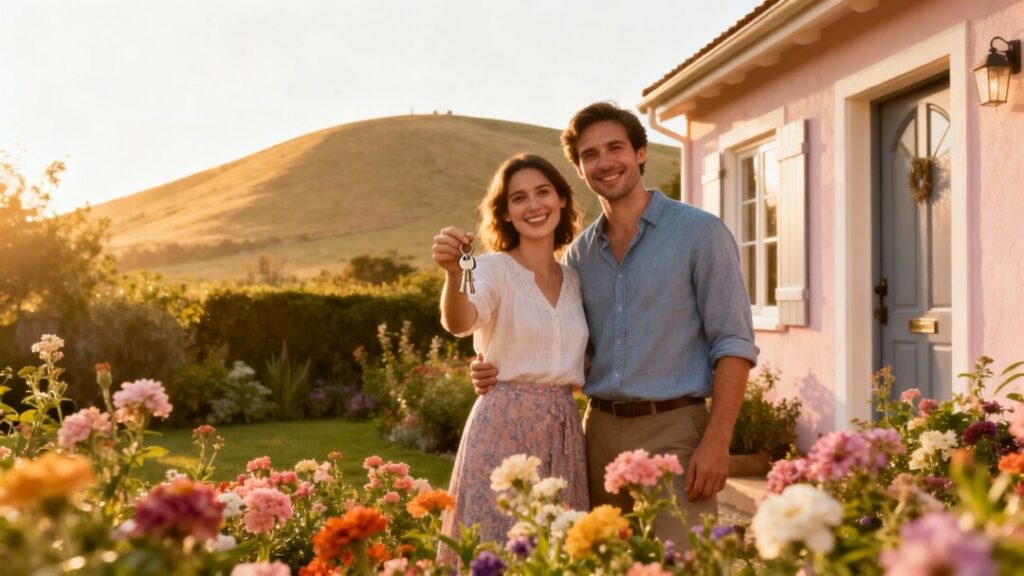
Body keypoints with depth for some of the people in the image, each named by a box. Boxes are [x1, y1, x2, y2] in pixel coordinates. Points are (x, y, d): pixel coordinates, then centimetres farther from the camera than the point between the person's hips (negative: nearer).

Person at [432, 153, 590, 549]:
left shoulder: (574, 279, 11)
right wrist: (454, 273, -46)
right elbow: (460, 323, -29)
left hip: (564, 430, 5)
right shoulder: (494, 268, -6)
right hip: (505, 426, -5)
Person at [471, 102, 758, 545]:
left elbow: (733, 343, -7)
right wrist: (503, 371, 1)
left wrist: (717, 441, -16)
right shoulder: (580, 253, 13)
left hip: (673, 430, -5)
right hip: (600, 430, 5)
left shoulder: (699, 233, -3)